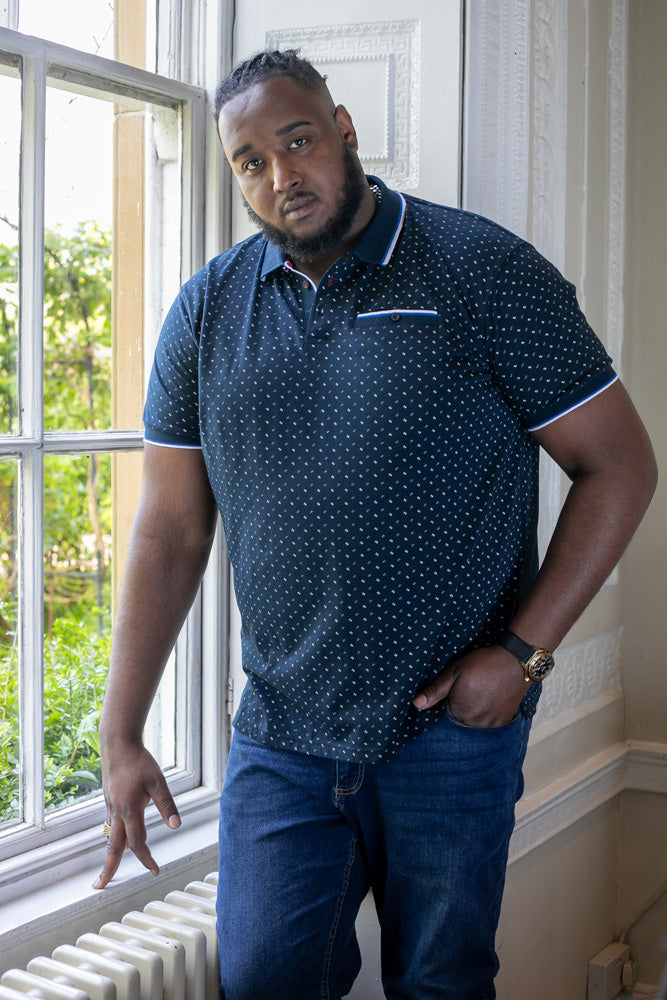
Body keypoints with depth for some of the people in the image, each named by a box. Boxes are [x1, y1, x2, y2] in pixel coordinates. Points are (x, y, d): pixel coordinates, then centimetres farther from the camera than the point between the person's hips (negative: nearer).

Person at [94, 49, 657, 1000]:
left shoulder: (485, 271, -6)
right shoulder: (208, 311, 4)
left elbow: (620, 466, -5)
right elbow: (171, 530, 6)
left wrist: (522, 653, -12)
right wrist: (122, 736, 2)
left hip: (452, 730, -2)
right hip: (280, 735, 3)